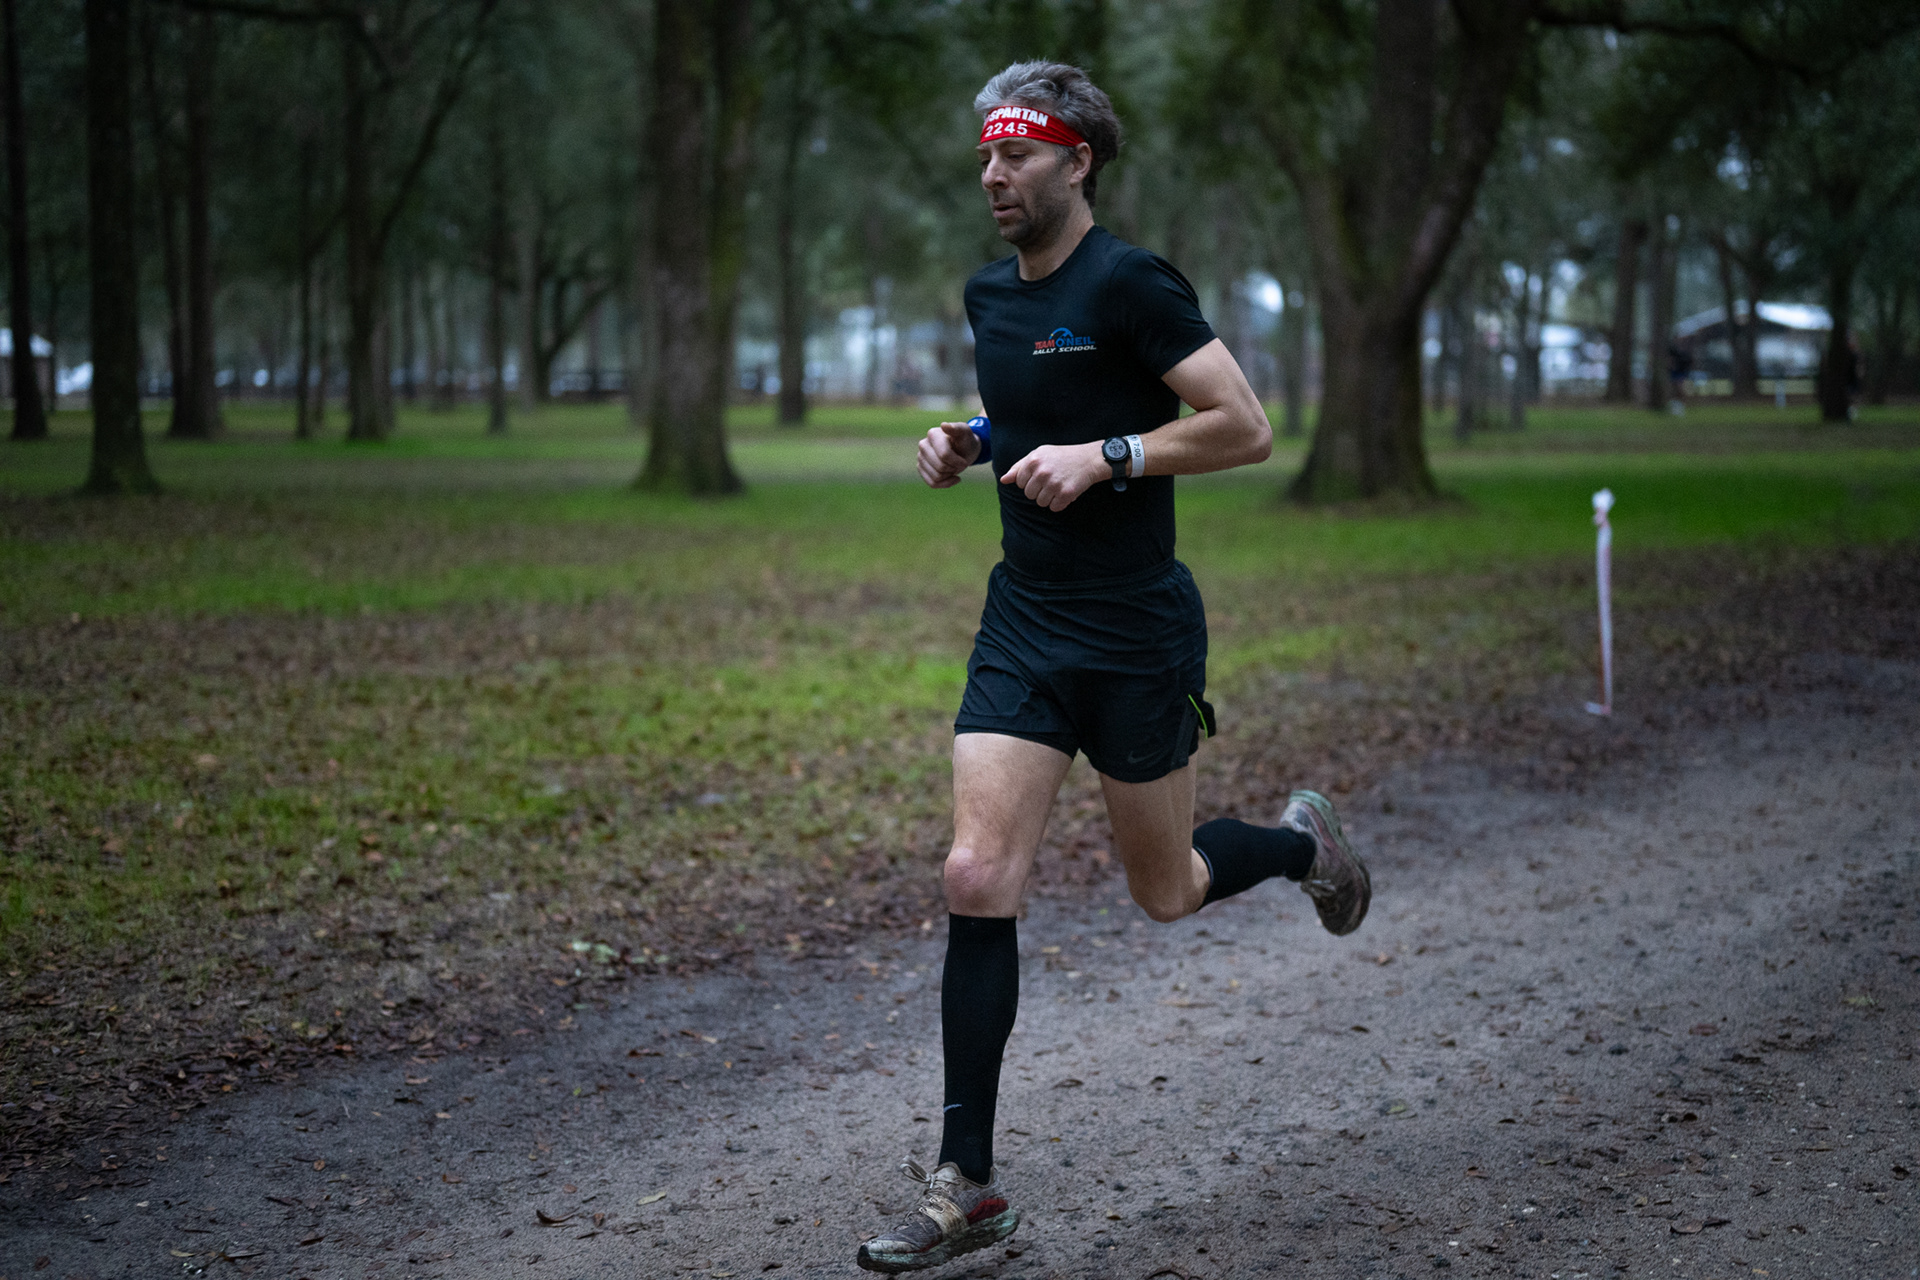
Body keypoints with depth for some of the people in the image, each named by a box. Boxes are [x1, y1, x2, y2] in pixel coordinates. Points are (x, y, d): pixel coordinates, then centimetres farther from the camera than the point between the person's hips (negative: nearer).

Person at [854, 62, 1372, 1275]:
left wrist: (1104, 458, -22)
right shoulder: (990, 295, 9)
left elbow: (1246, 428, -15)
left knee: (1166, 893, 9)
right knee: (978, 880, -6)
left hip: (1137, 633, -6)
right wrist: (969, 446, 6)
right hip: (1024, 623, 6)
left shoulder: (1130, 283, -14)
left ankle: (1301, 842, 44)